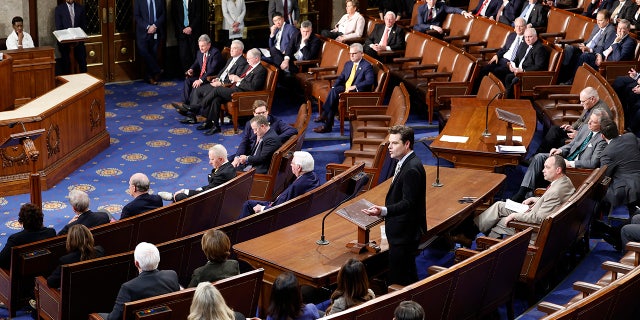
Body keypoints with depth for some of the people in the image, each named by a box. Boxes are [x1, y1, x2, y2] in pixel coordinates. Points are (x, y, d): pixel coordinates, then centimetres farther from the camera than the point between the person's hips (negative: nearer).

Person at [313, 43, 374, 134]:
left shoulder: (367, 66, -5)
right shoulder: (348, 64, 19)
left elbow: (369, 81, -19)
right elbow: (340, 78, 19)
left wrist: (354, 86, -27)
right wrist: (334, 87, -1)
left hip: (357, 92, -7)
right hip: (345, 89, 7)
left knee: (334, 93, -28)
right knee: (333, 91, -26)